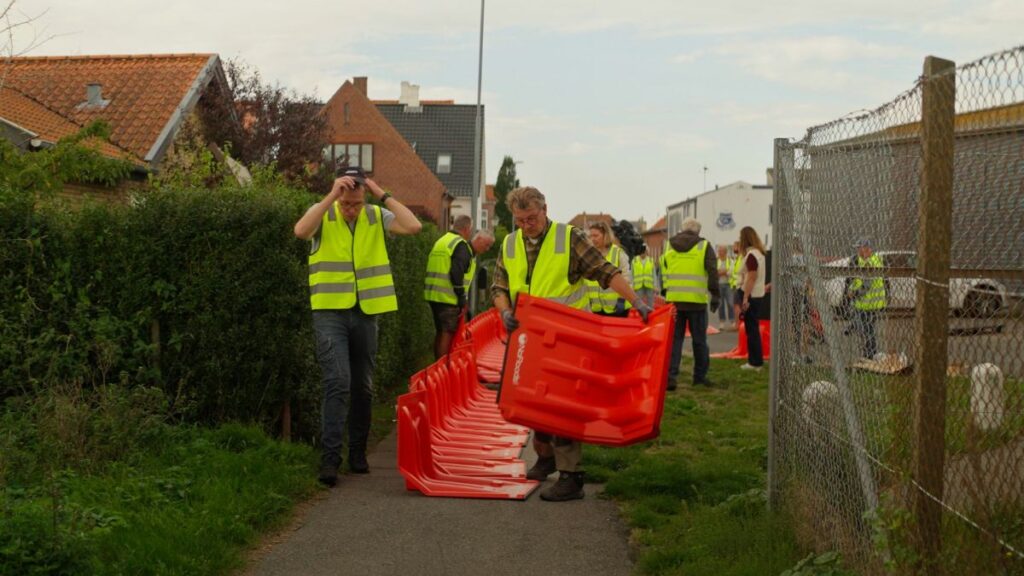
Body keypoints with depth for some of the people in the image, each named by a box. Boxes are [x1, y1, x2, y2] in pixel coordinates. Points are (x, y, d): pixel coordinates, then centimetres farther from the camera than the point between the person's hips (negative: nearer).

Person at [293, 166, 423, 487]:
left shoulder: (377, 217, 2)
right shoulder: (322, 215, -3)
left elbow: (413, 226, -13)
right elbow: (301, 231, -25)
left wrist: (383, 195, -12)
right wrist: (331, 196, -25)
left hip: (366, 313, 3)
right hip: (330, 312, -3)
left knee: (363, 386, 11)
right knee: (338, 382, -15)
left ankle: (358, 453, 24)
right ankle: (330, 457, -13)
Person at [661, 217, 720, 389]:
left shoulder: (669, 247, 11)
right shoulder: (703, 247, 1)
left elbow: (663, 273, 13)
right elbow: (712, 272, -6)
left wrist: (665, 293, 20)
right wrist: (715, 295, -3)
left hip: (674, 300, 3)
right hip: (697, 301, -2)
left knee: (674, 338, 5)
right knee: (699, 340, 9)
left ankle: (670, 376, -6)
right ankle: (700, 376, 16)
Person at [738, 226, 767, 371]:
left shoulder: (751, 255, -16)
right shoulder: (760, 253, 13)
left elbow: (751, 278, -20)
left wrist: (745, 299, -20)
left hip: (752, 296, -9)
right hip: (759, 295, 9)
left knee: (751, 330, -4)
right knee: (754, 329, 14)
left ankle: (755, 362, -1)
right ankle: (756, 360, 19)